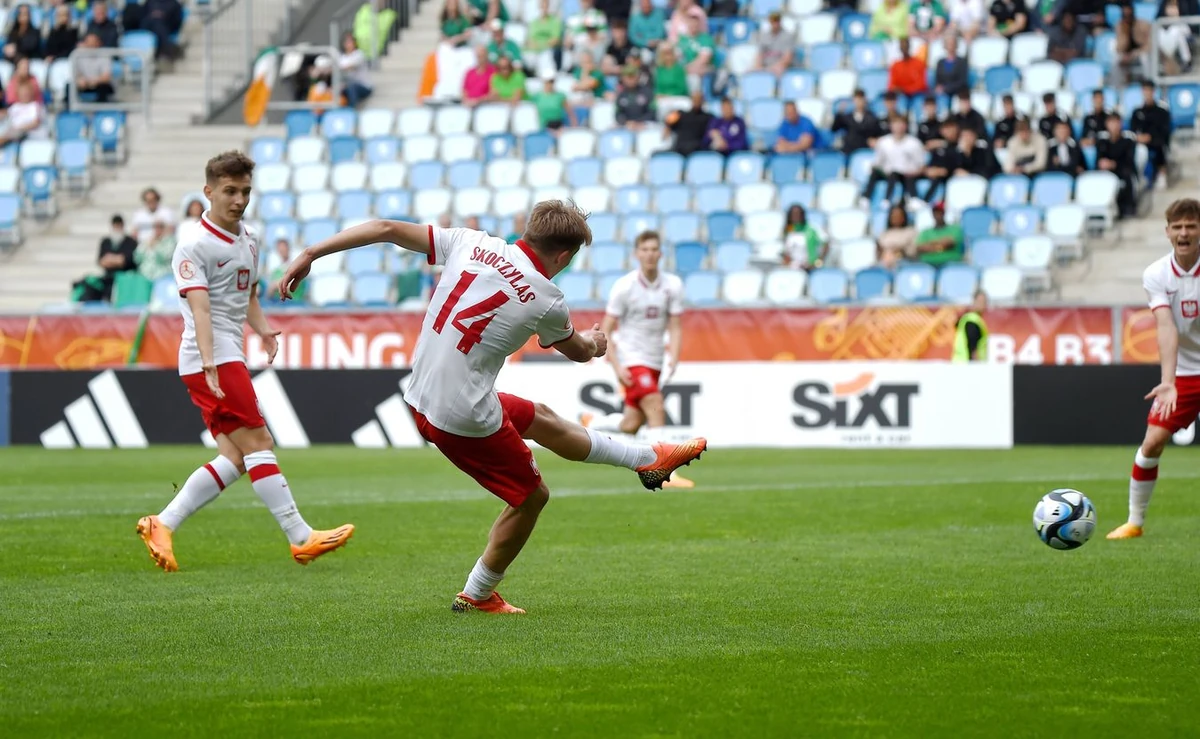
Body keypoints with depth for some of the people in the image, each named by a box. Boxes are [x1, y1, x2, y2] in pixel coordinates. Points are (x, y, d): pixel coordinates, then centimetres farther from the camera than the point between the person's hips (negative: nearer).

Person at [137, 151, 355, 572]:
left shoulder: (248, 241, 17)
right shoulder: (194, 246, -10)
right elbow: (199, 308, -20)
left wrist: (264, 329, 7)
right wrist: (210, 364, -31)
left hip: (230, 358, 9)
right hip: (211, 361, -9)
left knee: (234, 460, 4)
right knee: (257, 443, -10)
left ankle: (162, 526, 6)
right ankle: (302, 538, -10)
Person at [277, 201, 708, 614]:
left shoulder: (470, 244, -4)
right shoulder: (547, 301, -14)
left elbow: (387, 229, -5)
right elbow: (579, 351, 9)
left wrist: (310, 255, 2)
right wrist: (595, 343, 34)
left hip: (421, 398, 8)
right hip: (465, 419, -8)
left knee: (542, 420, 25)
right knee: (531, 496, 14)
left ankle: (648, 459, 42)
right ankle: (477, 595, 28)